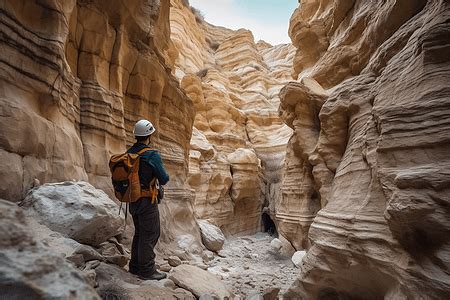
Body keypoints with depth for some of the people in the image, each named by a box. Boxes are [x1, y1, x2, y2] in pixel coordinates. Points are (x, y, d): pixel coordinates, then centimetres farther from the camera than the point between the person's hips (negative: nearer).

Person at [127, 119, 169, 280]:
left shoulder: (129, 153, 4)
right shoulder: (152, 155, -19)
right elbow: (164, 179, -15)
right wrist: (162, 172, 6)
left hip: (133, 199, 8)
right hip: (147, 201, -8)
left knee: (139, 233, 20)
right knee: (150, 235, 5)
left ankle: (135, 266, 32)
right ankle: (147, 270, 15)